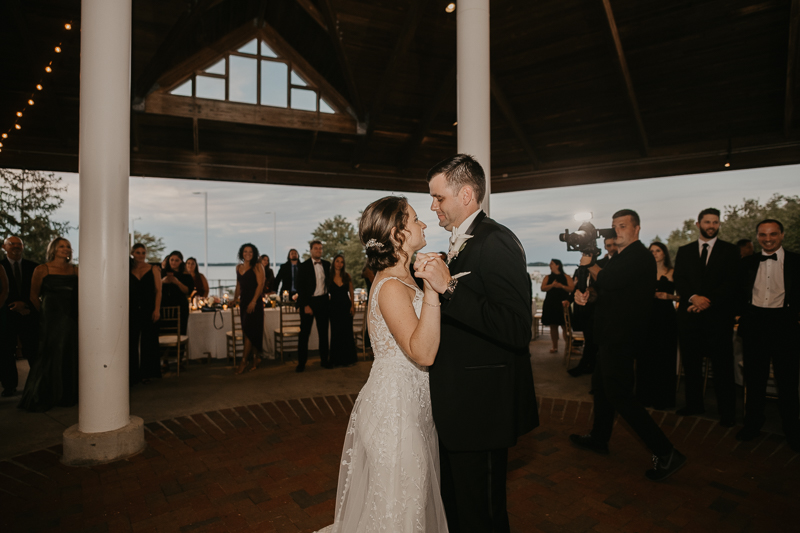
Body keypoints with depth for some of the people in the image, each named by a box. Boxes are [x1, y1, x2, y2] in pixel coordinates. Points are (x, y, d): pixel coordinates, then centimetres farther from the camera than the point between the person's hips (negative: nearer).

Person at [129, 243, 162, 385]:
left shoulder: (153, 269, 4)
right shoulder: (129, 270, 8)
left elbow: (158, 290, 0)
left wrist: (157, 309, -9)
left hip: (149, 309, -2)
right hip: (133, 309, 2)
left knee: (148, 340, 2)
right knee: (132, 340, 3)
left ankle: (147, 373, 13)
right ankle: (133, 374, 13)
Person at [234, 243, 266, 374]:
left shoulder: (257, 266, -5)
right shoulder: (239, 267, 14)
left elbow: (260, 284, -12)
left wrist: (253, 301, -19)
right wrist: (235, 298, 11)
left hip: (254, 301, -7)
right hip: (243, 301, 7)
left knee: (249, 331, -8)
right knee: (249, 332, 10)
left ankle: (243, 362, -4)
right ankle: (256, 358, 21)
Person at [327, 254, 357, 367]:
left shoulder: (347, 276, 4)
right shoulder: (329, 277, 0)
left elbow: (351, 293, 7)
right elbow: (326, 292, 1)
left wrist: (352, 306, -2)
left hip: (346, 306, 1)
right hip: (334, 307, -1)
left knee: (347, 332, 3)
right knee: (336, 333, 5)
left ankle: (348, 359, 13)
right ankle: (337, 360, 15)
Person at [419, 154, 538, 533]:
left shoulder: (496, 242, -18)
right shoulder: (460, 245, 12)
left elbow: (516, 329, -29)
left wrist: (448, 287, -29)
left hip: (481, 407, -9)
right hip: (457, 406, 10)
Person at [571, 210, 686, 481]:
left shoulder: (638, 256, -17)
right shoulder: (624, 256, 15)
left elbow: (606, 281, -28)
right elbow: (605, 291, 17)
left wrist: (590, 265, -8)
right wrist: (583, 294, -4)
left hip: (621, 337, -11)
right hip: (614, 335, 11)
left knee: (620, 395, -7)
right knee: (600, 385, 20)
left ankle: (665, 453, 1)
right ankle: (599, 438, 36)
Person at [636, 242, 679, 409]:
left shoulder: (673, 273, 2)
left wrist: (669, 296, -18)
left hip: (666, 317, -3)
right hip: (649, 317, 3)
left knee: (664, 358, 1)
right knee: (646, 357, 4)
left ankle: (663, 398, 12)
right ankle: (646, 396, 16)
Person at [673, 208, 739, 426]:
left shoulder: (730, 250, 7)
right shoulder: (684, 251, 13)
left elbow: (731, 282, -2)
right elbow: (678, 279, 5)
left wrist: (708, 300, -13)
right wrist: (693, 297, -12)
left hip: (718, 314, -2)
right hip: (690, 314, 2)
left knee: (722, 364, 1)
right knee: (691, 361, 7)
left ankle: (727, 411, 10)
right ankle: (694, 404, 19)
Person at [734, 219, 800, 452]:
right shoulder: (747, 263, 9)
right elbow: (739, 294, 10)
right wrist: (746, 316, -1)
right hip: (754, 325, 2)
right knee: (754, 378, 11)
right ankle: (753, 424, 23)